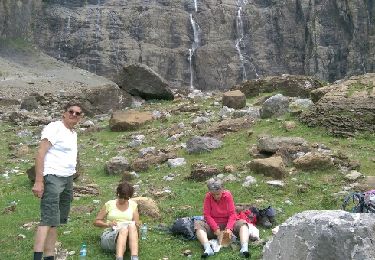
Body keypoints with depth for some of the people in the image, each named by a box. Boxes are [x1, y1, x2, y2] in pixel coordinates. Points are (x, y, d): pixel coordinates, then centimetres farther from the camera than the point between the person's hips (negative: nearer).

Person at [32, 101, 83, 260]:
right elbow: (40, 154, -15)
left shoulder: (73, 133, 17)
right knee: (48, 219, -16)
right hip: (52, 177, -9)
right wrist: (38, 181, -22)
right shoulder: (54, 128, -8)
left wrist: (70, 184, 17)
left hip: (67, 179, 9)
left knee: (56, 221, 9)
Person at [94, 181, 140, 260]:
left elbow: (137, 225, 13)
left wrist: (132, 225, -11)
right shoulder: (109, 204, 9)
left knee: (131, 226, -35)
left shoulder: (133, 205, 14)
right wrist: (108, 224, -9)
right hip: (110, 234, -2)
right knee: (124, 229, -38)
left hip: (128, 238, 2)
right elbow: (96, 222, 11)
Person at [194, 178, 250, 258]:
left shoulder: (228, 195, -8)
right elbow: (207, 215, -11)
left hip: (227, 224, 0)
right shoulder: (208, 197, -9)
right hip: (213, 226, 0)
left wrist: (229, 228, -24)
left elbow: (232, 214, -9)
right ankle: (207, 248, -47)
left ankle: (244, 248, -46)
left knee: (242, 223, -26)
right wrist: (216, 228, -23)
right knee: (198, 224, -27)